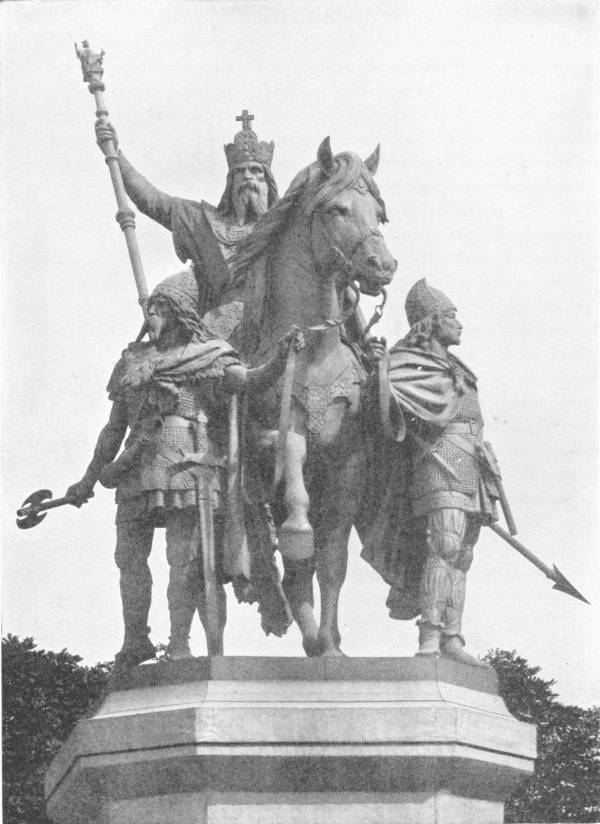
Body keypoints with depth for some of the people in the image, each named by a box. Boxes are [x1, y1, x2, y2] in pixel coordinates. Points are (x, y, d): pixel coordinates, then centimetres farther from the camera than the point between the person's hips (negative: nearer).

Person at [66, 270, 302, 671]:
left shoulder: (208, 356, 8)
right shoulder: (133, 362, 22)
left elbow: (247, 381, -9)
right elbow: (115, 428, 27)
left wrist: (280, 358, -27)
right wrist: (89, 479, 27)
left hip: (189, 463, -5)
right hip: (139, 469, 5)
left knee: (185, 558, -9)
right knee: (129, 554, 2)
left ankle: (179, 645, -9)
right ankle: (135, 639, 13)